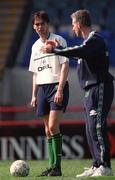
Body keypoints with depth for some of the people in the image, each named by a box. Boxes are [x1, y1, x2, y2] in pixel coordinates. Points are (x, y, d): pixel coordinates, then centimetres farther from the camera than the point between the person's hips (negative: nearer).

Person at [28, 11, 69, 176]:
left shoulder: (58, 41, -3)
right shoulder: (35, 46, 16)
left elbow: (65, 66, -9)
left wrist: (60, 89, -18)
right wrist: (34, 95, 15)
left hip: (57, 85, -6)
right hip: (42, 88, 6)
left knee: (53, 126, -16)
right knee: (48, 130, 5)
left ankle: (57, 166, -14)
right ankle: (52, 166, 8)